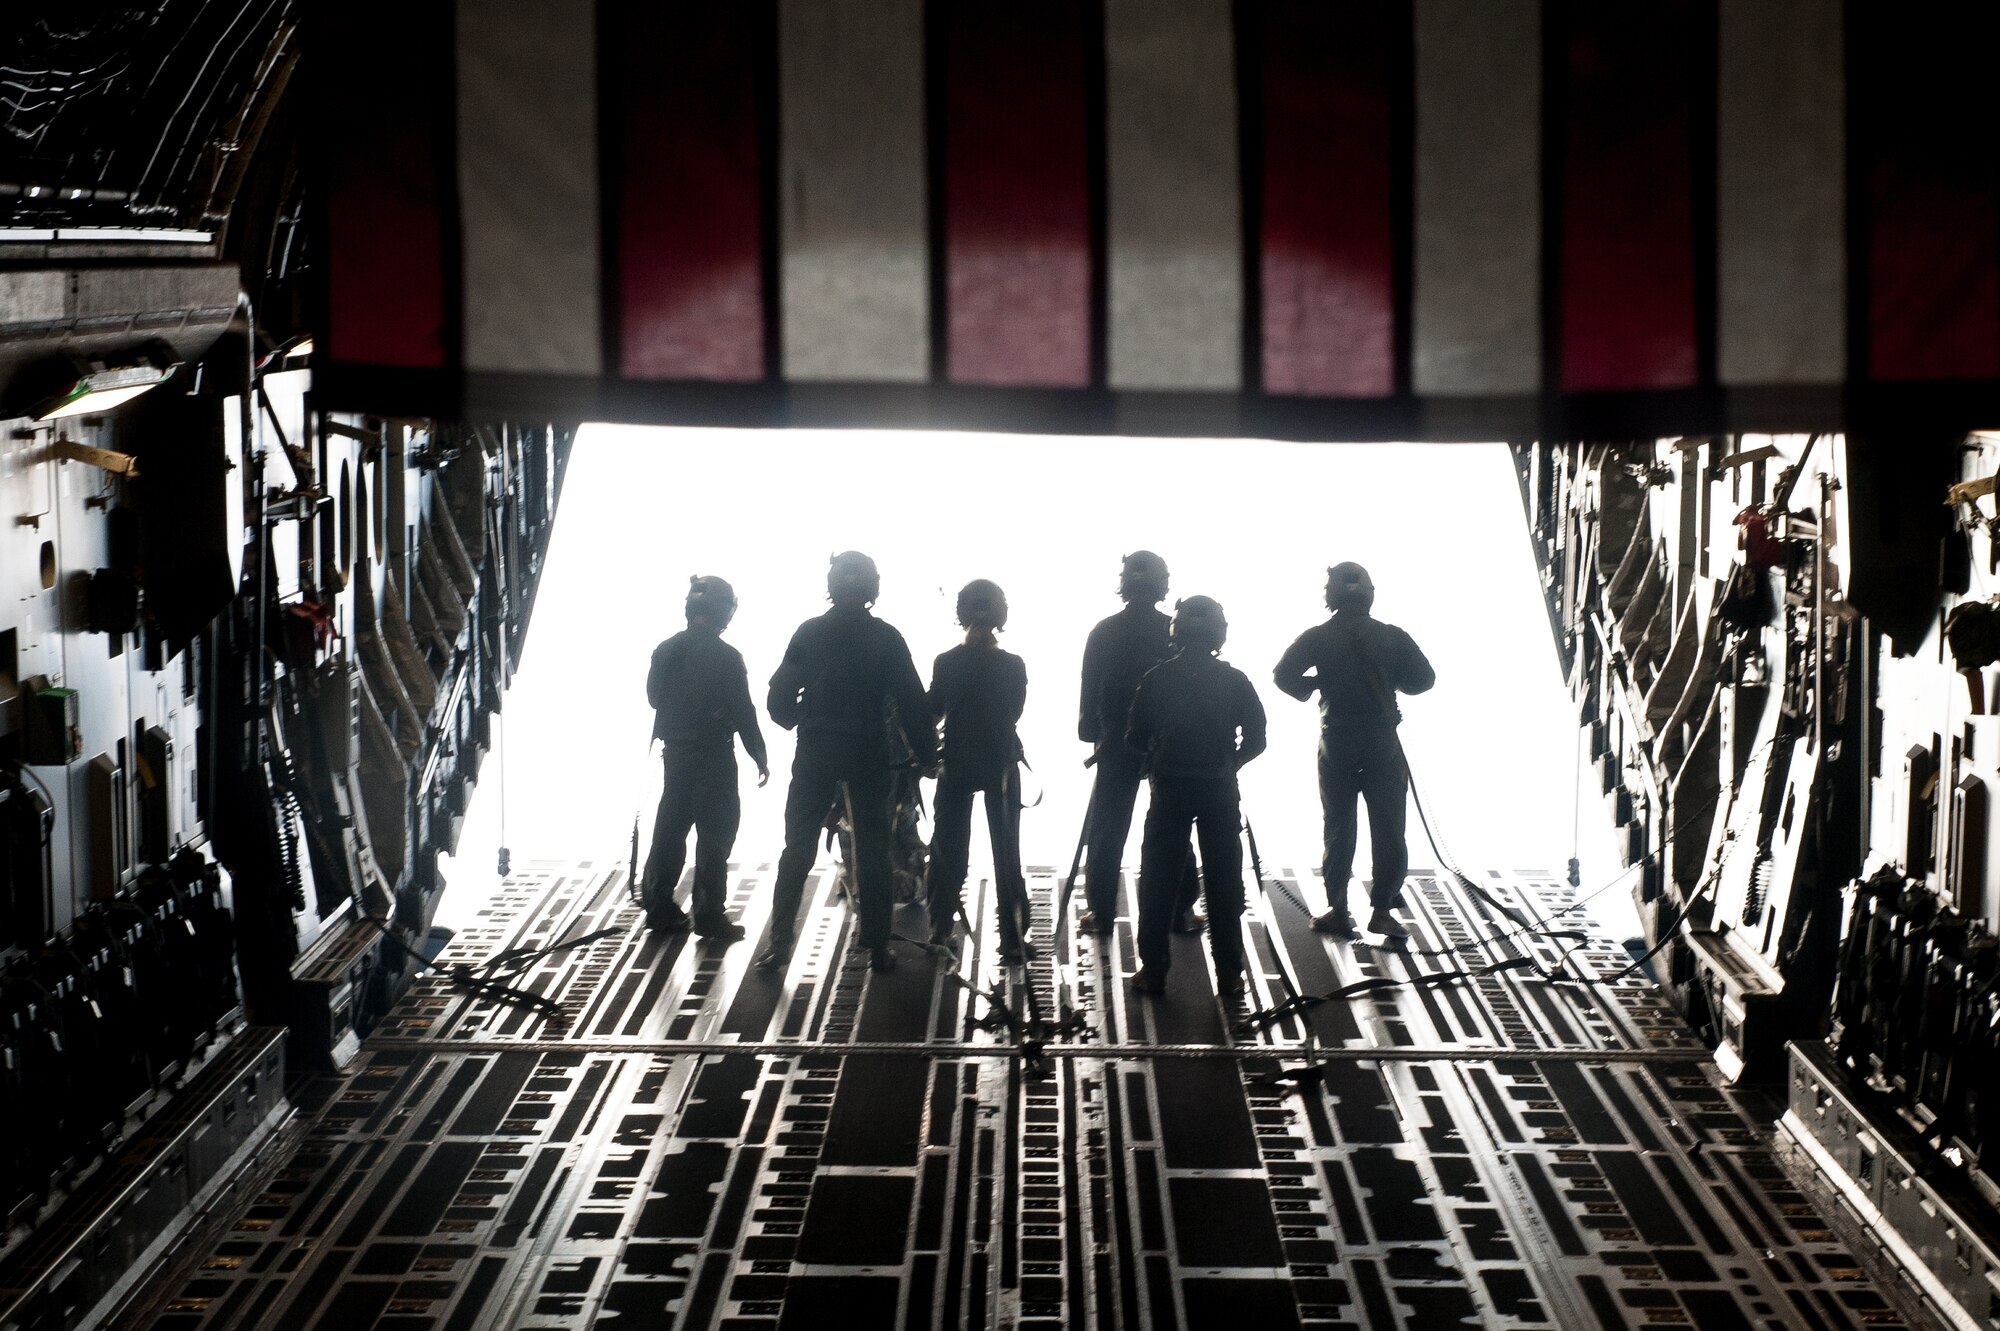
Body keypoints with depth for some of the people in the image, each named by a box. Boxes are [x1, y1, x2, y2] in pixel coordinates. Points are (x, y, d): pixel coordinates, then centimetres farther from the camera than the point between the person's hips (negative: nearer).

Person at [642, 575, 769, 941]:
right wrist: (759, 756, -3)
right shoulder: (725, 657, -15)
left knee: (670, 828, 13)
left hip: (675, 751, 6)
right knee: (715, 833, 0)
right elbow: (743, 713, -13)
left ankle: (660, 907, 18)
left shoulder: (665, 650, 2)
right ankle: (709, 916, -1)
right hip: (714, 755, -6)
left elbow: (654, 697, 12)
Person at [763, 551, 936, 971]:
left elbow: (779, 700, -3)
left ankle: (779, 942, 3)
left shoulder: (809, 633, -3)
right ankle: (877, 947, 8)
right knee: (872, 852, 7)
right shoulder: (886, 638, -5)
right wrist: (925, 752, 4)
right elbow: (911, 702, -6)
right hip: (868, 756, -1)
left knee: (797, 849, 7)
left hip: (815, 753, 1)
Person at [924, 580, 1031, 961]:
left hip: (957, 763, 0)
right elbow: (1014, 713, 3)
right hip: (1001, 763, 0)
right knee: (1006, 850, 7)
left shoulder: (947, 663, -10)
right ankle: (1013, 938, 6)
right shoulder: (1012, 666, -10)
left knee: (949, 847, 12)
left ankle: (940, 931, 15)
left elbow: (932, 713, -3)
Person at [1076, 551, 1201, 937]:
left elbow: (1090, 689, -3)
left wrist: (1091, 733, 8)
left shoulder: (1104, 632, -5)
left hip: (1118, 742, 0)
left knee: (1106, 828, 7)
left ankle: (1100, 911, 7)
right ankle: (1182, 909, 9)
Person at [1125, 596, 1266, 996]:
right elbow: (1255, 739, -3)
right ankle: (1228, 974, 8)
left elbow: (1136, 737, -4)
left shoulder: (1157, 679, -5)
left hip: (1169, 788, 0)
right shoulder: (1235, 681, -4)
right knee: (1223, 881, 7)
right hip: (1220, 790, 0)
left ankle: (1153, 970, 7)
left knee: (1158, 880, 7)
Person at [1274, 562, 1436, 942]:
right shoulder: (1392, 636, -3)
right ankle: (1382, 909, 1)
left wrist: (1314, 684, 7)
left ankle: (1338, 910, 11)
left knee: (1339, 828, 10)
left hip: (1336, 746, 1)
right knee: (1388, 830, 5)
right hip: (1382, 744, -1)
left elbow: (1284, 675, -11)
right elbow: (1423, 679, -2)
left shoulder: (1318, 638, -4)